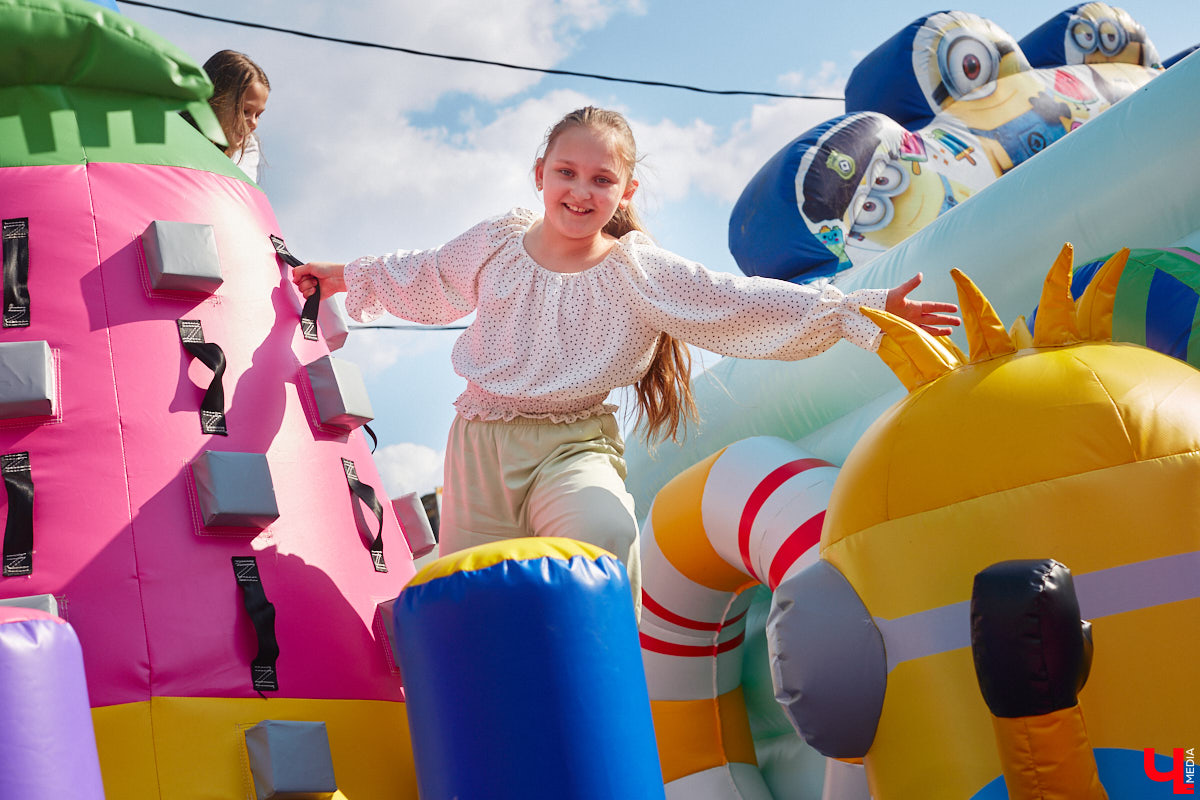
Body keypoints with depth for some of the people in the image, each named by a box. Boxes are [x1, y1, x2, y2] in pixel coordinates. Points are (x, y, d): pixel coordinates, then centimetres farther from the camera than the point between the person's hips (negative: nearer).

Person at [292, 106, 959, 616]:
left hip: (573, 444, -3)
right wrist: (340, 276, 35)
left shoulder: (643, 272, -4)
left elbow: (740, 304, -11)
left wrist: (863, 311, -19)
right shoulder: (496, 245, 6)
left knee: (606, 532, -36)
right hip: (482, 438, 3)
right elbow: (427, 277, 25)